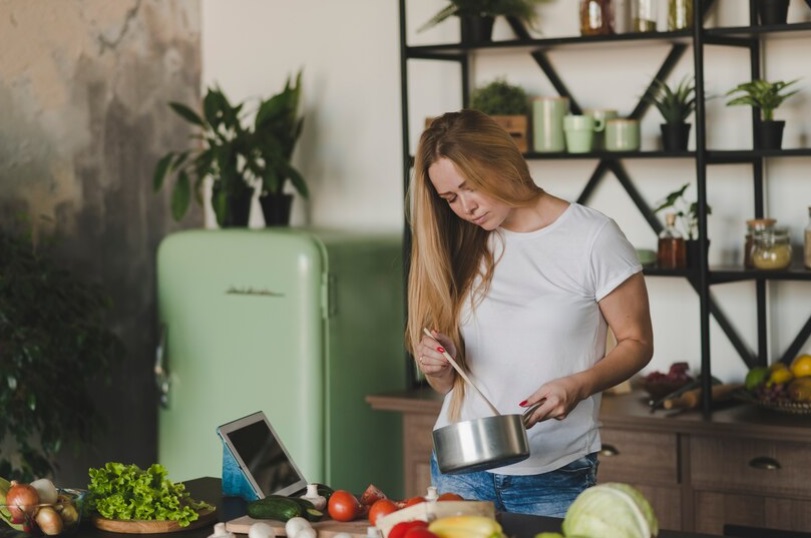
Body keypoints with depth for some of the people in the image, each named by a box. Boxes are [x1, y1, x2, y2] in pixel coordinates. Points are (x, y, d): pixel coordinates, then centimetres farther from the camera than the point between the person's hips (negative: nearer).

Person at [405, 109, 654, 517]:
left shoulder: (592, 237, -7)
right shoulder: (459, 249, 7)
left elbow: (636, 343, -2)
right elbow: (446, 383, 11)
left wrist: (579, 385, -20)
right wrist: (437, 365, -12)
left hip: (556, 478, -3)